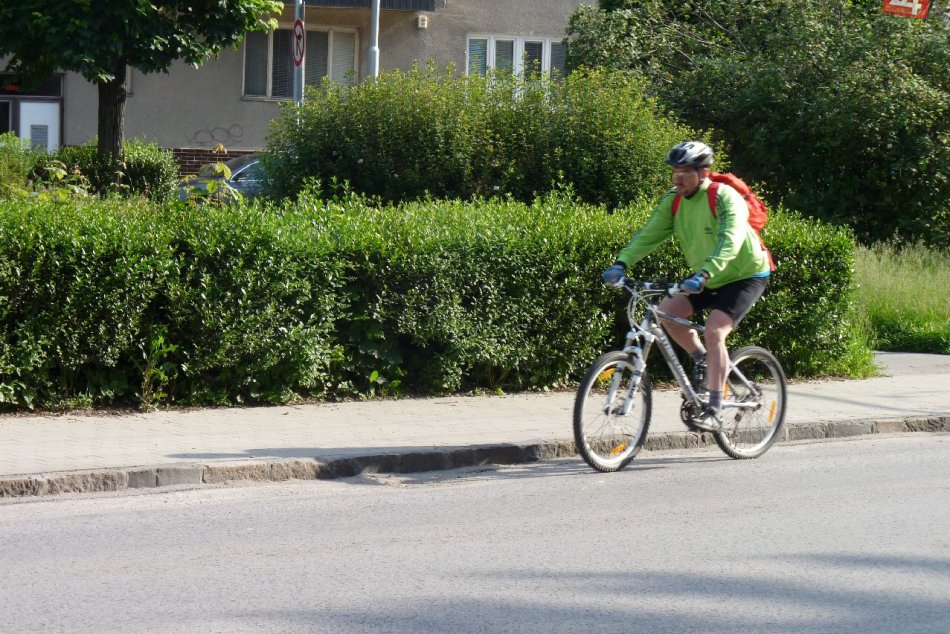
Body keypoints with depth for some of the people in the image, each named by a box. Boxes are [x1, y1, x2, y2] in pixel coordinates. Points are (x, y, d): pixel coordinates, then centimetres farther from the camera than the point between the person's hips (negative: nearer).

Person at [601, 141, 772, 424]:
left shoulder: (725, 198, -25)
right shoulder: (674, 199, -6)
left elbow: (730, 242, -39)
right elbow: (649, 234, -12)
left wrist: (704, 275, -54)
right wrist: (621, 263, -29)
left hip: (746, 276, -7)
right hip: (708, 279, 7)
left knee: (714, 331, -23)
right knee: (666, 310, -9)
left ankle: (715, 407, -16)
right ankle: (703, 361, 13)